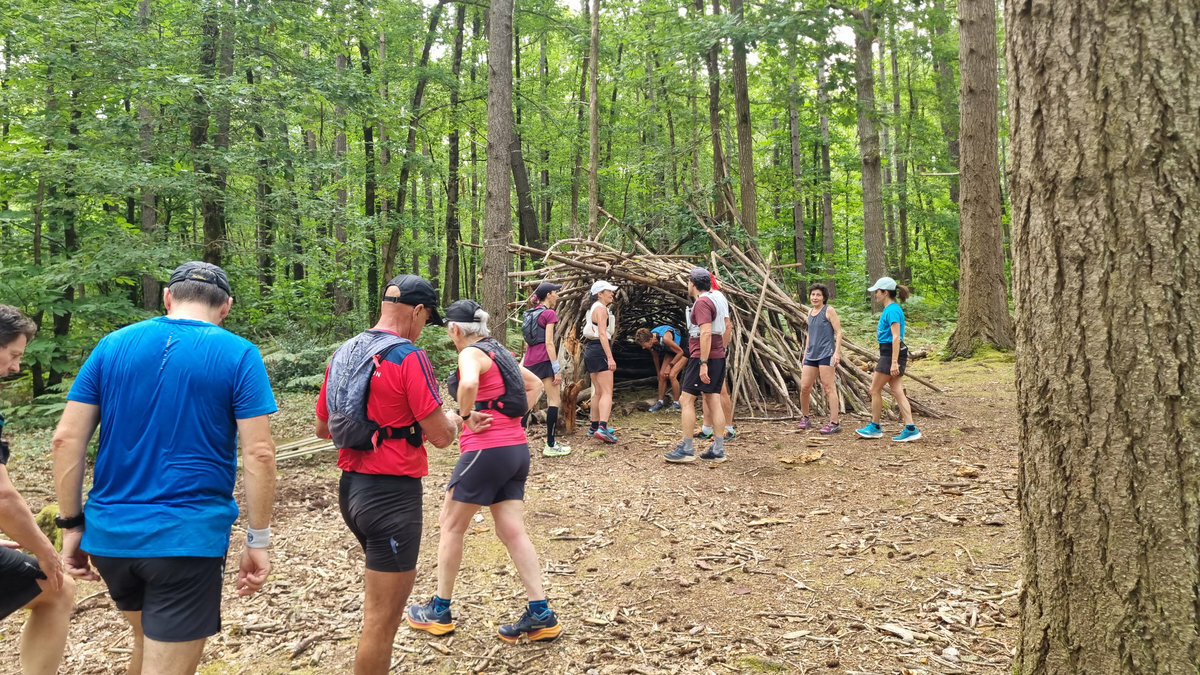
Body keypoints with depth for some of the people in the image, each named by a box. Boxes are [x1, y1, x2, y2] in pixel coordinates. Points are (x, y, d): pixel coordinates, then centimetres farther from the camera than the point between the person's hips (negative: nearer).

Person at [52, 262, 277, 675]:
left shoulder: (112, 345, 5)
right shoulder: (238, 355, -5)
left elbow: (66, 439, 2)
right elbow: (258, 453, -12)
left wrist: (71, 524, 8)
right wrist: (258, 540, -5)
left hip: (109, 532, 5)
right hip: (189, 537, -5)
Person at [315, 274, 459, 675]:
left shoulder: (343, 354, 8)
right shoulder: (409, 357, -16)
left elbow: (323, 428, 17)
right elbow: (441, 436, -15)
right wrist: (450, 417, 7)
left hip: (351, 487, 9)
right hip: (392, 493, -9)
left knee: (387, 600, 27)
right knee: (382, 618, 2)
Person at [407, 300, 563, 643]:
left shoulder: (471, 354, -10)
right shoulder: (499, 352, 16)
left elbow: (468, 384, -34)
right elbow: (535, 385, 28)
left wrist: (467, 416, -17)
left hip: (486, 449, -8)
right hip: (517, 450, 8)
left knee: (451, 525, 9)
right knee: (512, 531, 8)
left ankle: (440, 611, 20)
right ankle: (541, 615, 6)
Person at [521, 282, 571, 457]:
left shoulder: (530, 313, 16)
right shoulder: (549, 314, -8)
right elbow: (549, 343, -14)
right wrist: (557, 368, -15)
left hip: (530, 360, 9)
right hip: (544, 359, -9)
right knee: (555, 401, -5)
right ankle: (550, 446, -7)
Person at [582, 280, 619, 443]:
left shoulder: (594, 308, 19)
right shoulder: (601, 308, -11)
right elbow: (602, 334, -20)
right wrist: (610, 358, -25)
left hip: (590, 350, 10)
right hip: (600, 350, -10)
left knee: (598, 391, 17)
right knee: (607, 392, -15)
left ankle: (595, 427, 25)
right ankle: (602, 428, -28)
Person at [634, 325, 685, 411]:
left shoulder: (665, 338, -40)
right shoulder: (650, 342, -18)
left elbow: (680, 352, -25)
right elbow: (655, 357, 2)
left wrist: (670, 365, -19)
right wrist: (658, 373, 11)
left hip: (682, 350, -7)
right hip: (670, 351, 7)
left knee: (672, 375, -17)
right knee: (662, 375, -4)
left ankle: (676, 403, -3)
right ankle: (660, 402, 10)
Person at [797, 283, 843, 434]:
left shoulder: (829, 311, -3)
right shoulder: (810, 312, 16)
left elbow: (838, 332, -8)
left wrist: (837, 352, -17)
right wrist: (805, 353, 22)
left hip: (826, 354, -6)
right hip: (811, 354, 7)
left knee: (828, 387, -7)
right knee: (804, 387, 5)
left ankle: (834, 423, -5)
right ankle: (804, 418, 23)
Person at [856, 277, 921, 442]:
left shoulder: (892, 310, -16)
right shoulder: (890, 309, 15)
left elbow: (896, 337, -21)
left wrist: (894, 362, -24)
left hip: (892, 353, -10)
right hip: (889, 353, 10)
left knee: (875, 390, 1)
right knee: (897, 391, 6)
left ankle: (875, 427, 12)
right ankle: (910, 428, 3)